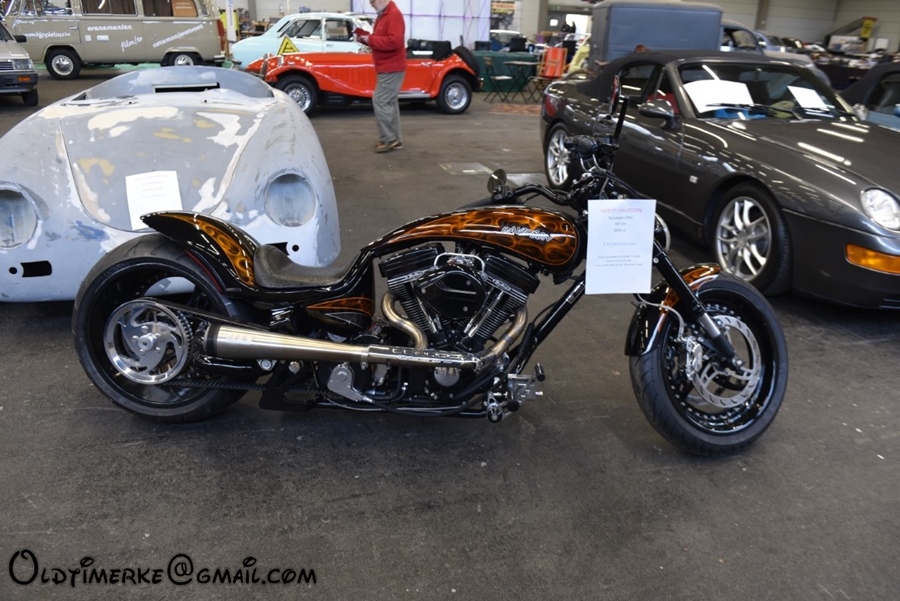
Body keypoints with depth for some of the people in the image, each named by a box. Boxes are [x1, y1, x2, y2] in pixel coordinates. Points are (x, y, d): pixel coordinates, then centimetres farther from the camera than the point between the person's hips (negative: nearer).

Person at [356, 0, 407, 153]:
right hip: (387, 68, 10)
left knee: (380, 101, -11)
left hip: (391, 69, -10)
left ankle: (388, 139, -5)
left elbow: (394, 41, -27)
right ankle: (394, 140, 15)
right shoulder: (382, 15, 16)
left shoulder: (394, 15, -15)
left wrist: (370, 39, -20)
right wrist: (364, 36, 3)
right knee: (390, 102, 10)